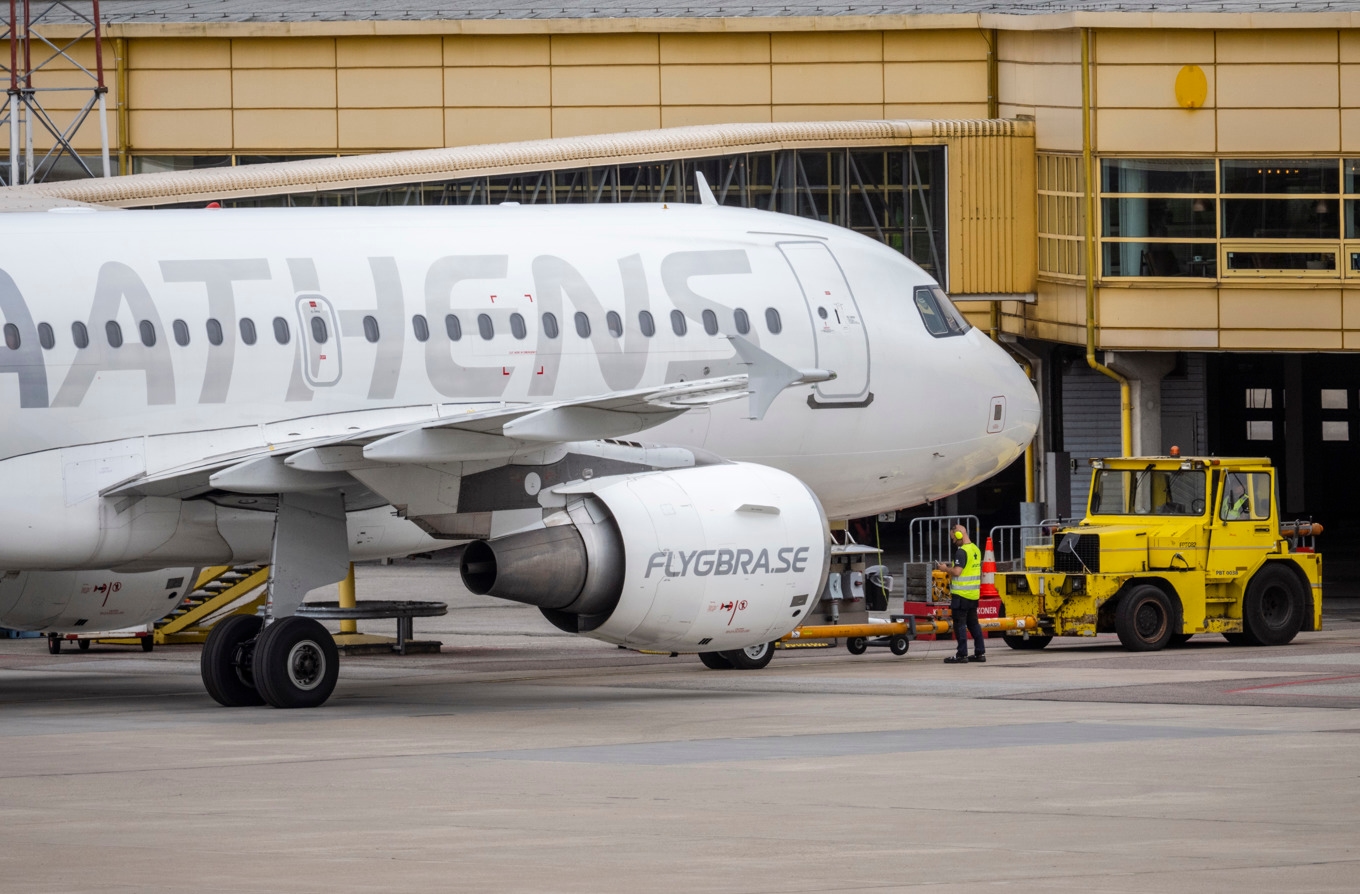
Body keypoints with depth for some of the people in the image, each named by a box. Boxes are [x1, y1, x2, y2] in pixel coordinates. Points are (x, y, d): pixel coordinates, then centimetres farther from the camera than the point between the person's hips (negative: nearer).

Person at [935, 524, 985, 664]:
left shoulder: (962, 552, -17)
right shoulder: (976, 550, 11)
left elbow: (957, 572, -23)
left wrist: (945, 568, -6)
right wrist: (950, 567, 18)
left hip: (961, 594, -9)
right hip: (973, 594, 9)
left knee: (960, 623, -3)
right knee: (973, 623, 15)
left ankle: (962, 655, -3)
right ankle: (980, 652, 16)